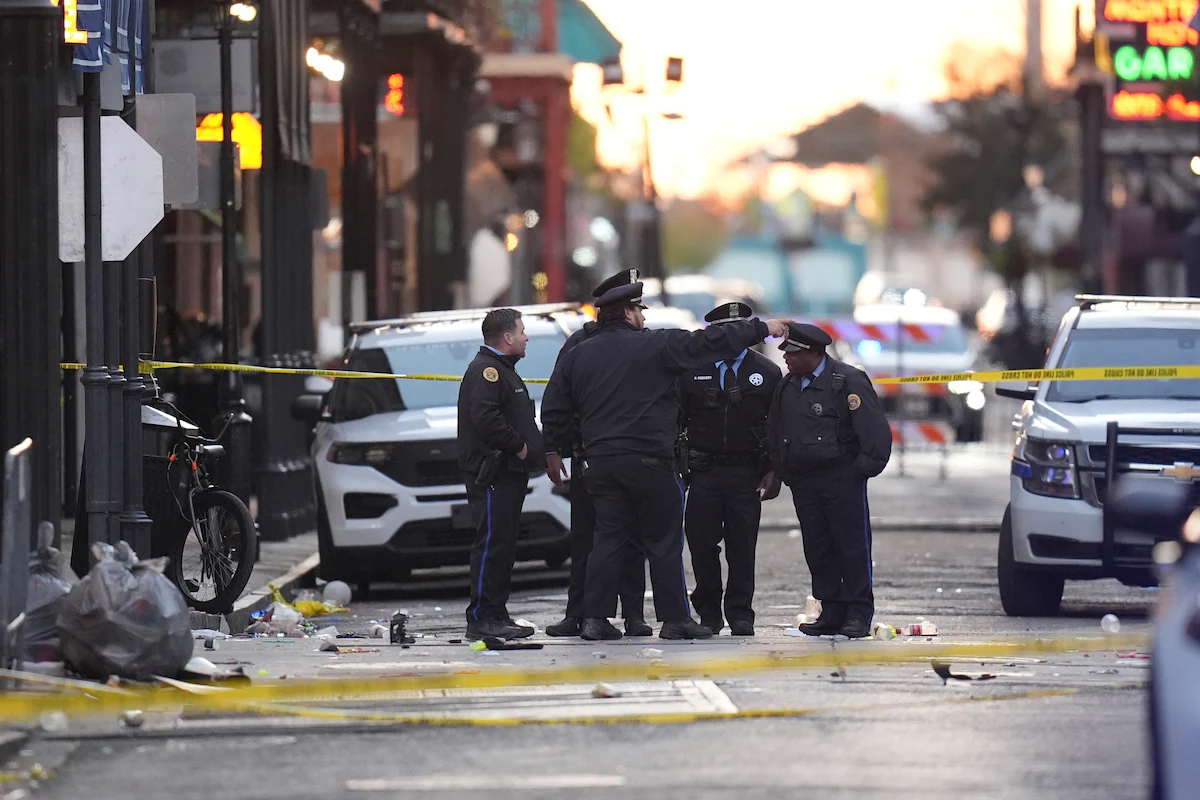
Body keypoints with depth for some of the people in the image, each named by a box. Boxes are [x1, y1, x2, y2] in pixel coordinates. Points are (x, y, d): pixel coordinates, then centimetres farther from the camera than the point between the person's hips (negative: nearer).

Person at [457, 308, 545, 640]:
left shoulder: (502, 370, 23)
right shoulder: (485, 370, -11)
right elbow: (485, 418, -25)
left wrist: (531, 453, 14)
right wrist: (518, 446, -17)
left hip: (509, 474, 11)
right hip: (490, 473, -11)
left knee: (504, 546, 12)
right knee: (492, 544, -12)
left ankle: (497, 615, 16)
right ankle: (481, 619, -13)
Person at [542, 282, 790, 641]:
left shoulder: (576, 358, 9)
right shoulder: (654, 346, -5)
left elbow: (553, 414, 10)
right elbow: (710, 342, -3)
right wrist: (761, 329, 5)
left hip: (600, 463, 5)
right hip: (648, 461, -4)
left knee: (609, 538, 8)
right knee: (664, 541, 3)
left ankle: (595, 618, 2)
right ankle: (674, 619, 4)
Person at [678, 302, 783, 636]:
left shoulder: (766, 373, 6)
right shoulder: (692, 370, 5)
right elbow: (675, 420, 8)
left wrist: (774, 472, 0)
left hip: (747, 473, 0)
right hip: (704, 471, 0)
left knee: (742, 546, 0)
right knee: (701, 543, -2)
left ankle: (741, 616, 7)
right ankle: (708, 612, 11)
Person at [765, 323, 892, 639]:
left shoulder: (848, 381, -8)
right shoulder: (786, 387, 13)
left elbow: (875, 430, -10)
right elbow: (774, 434, 24)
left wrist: (863, 469, -11)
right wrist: (783, 471, 14)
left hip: (842, 479, -6)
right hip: (803, 482, 6)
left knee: (853, 545, -5)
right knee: (817, 548, 5)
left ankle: (859, 613, -1)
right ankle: (832, 612, 10)